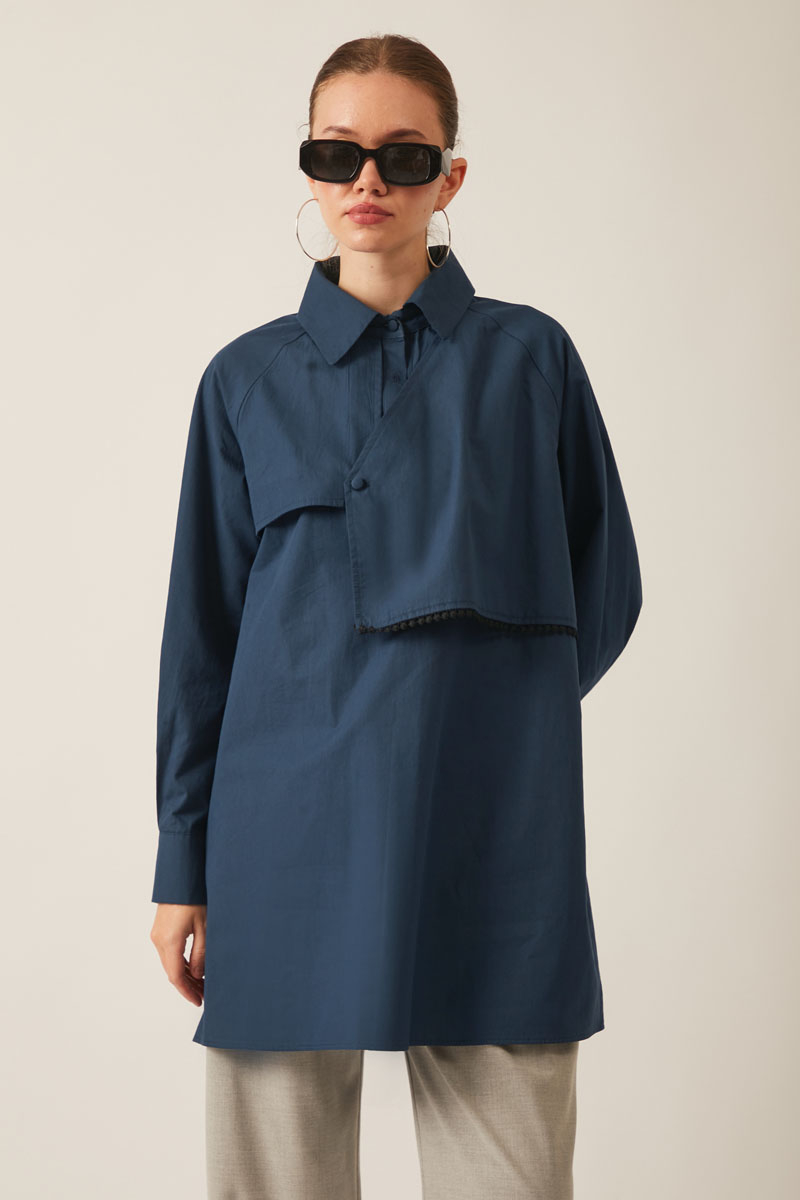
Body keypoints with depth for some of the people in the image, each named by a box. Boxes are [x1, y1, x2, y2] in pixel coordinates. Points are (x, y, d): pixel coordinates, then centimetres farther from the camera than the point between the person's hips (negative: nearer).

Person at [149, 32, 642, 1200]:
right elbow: (203, 631, 9)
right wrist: (183, 867, 7)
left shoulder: (530, 357, 6)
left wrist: (487, 713, 4)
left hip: (491, 841, 0)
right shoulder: (248, 380, 8)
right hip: (291, 835, 1)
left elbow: (606, 588, 12)